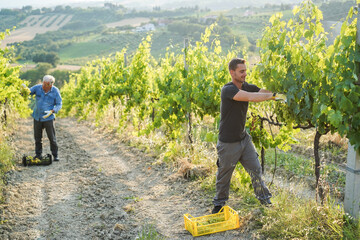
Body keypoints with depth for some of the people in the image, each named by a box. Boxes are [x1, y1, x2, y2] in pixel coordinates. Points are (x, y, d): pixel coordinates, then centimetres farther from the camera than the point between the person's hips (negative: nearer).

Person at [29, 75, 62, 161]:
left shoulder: (55, 91, -11)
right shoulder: (37, 88, -7)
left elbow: (59, 104, -6)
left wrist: (51, 111, -22)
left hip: (48, 118, -2)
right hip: (37, 117, 3)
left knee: (52, 137, 0)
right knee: (37, 137, 9)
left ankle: (55, 155, 13)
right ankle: (38, 154, 22)